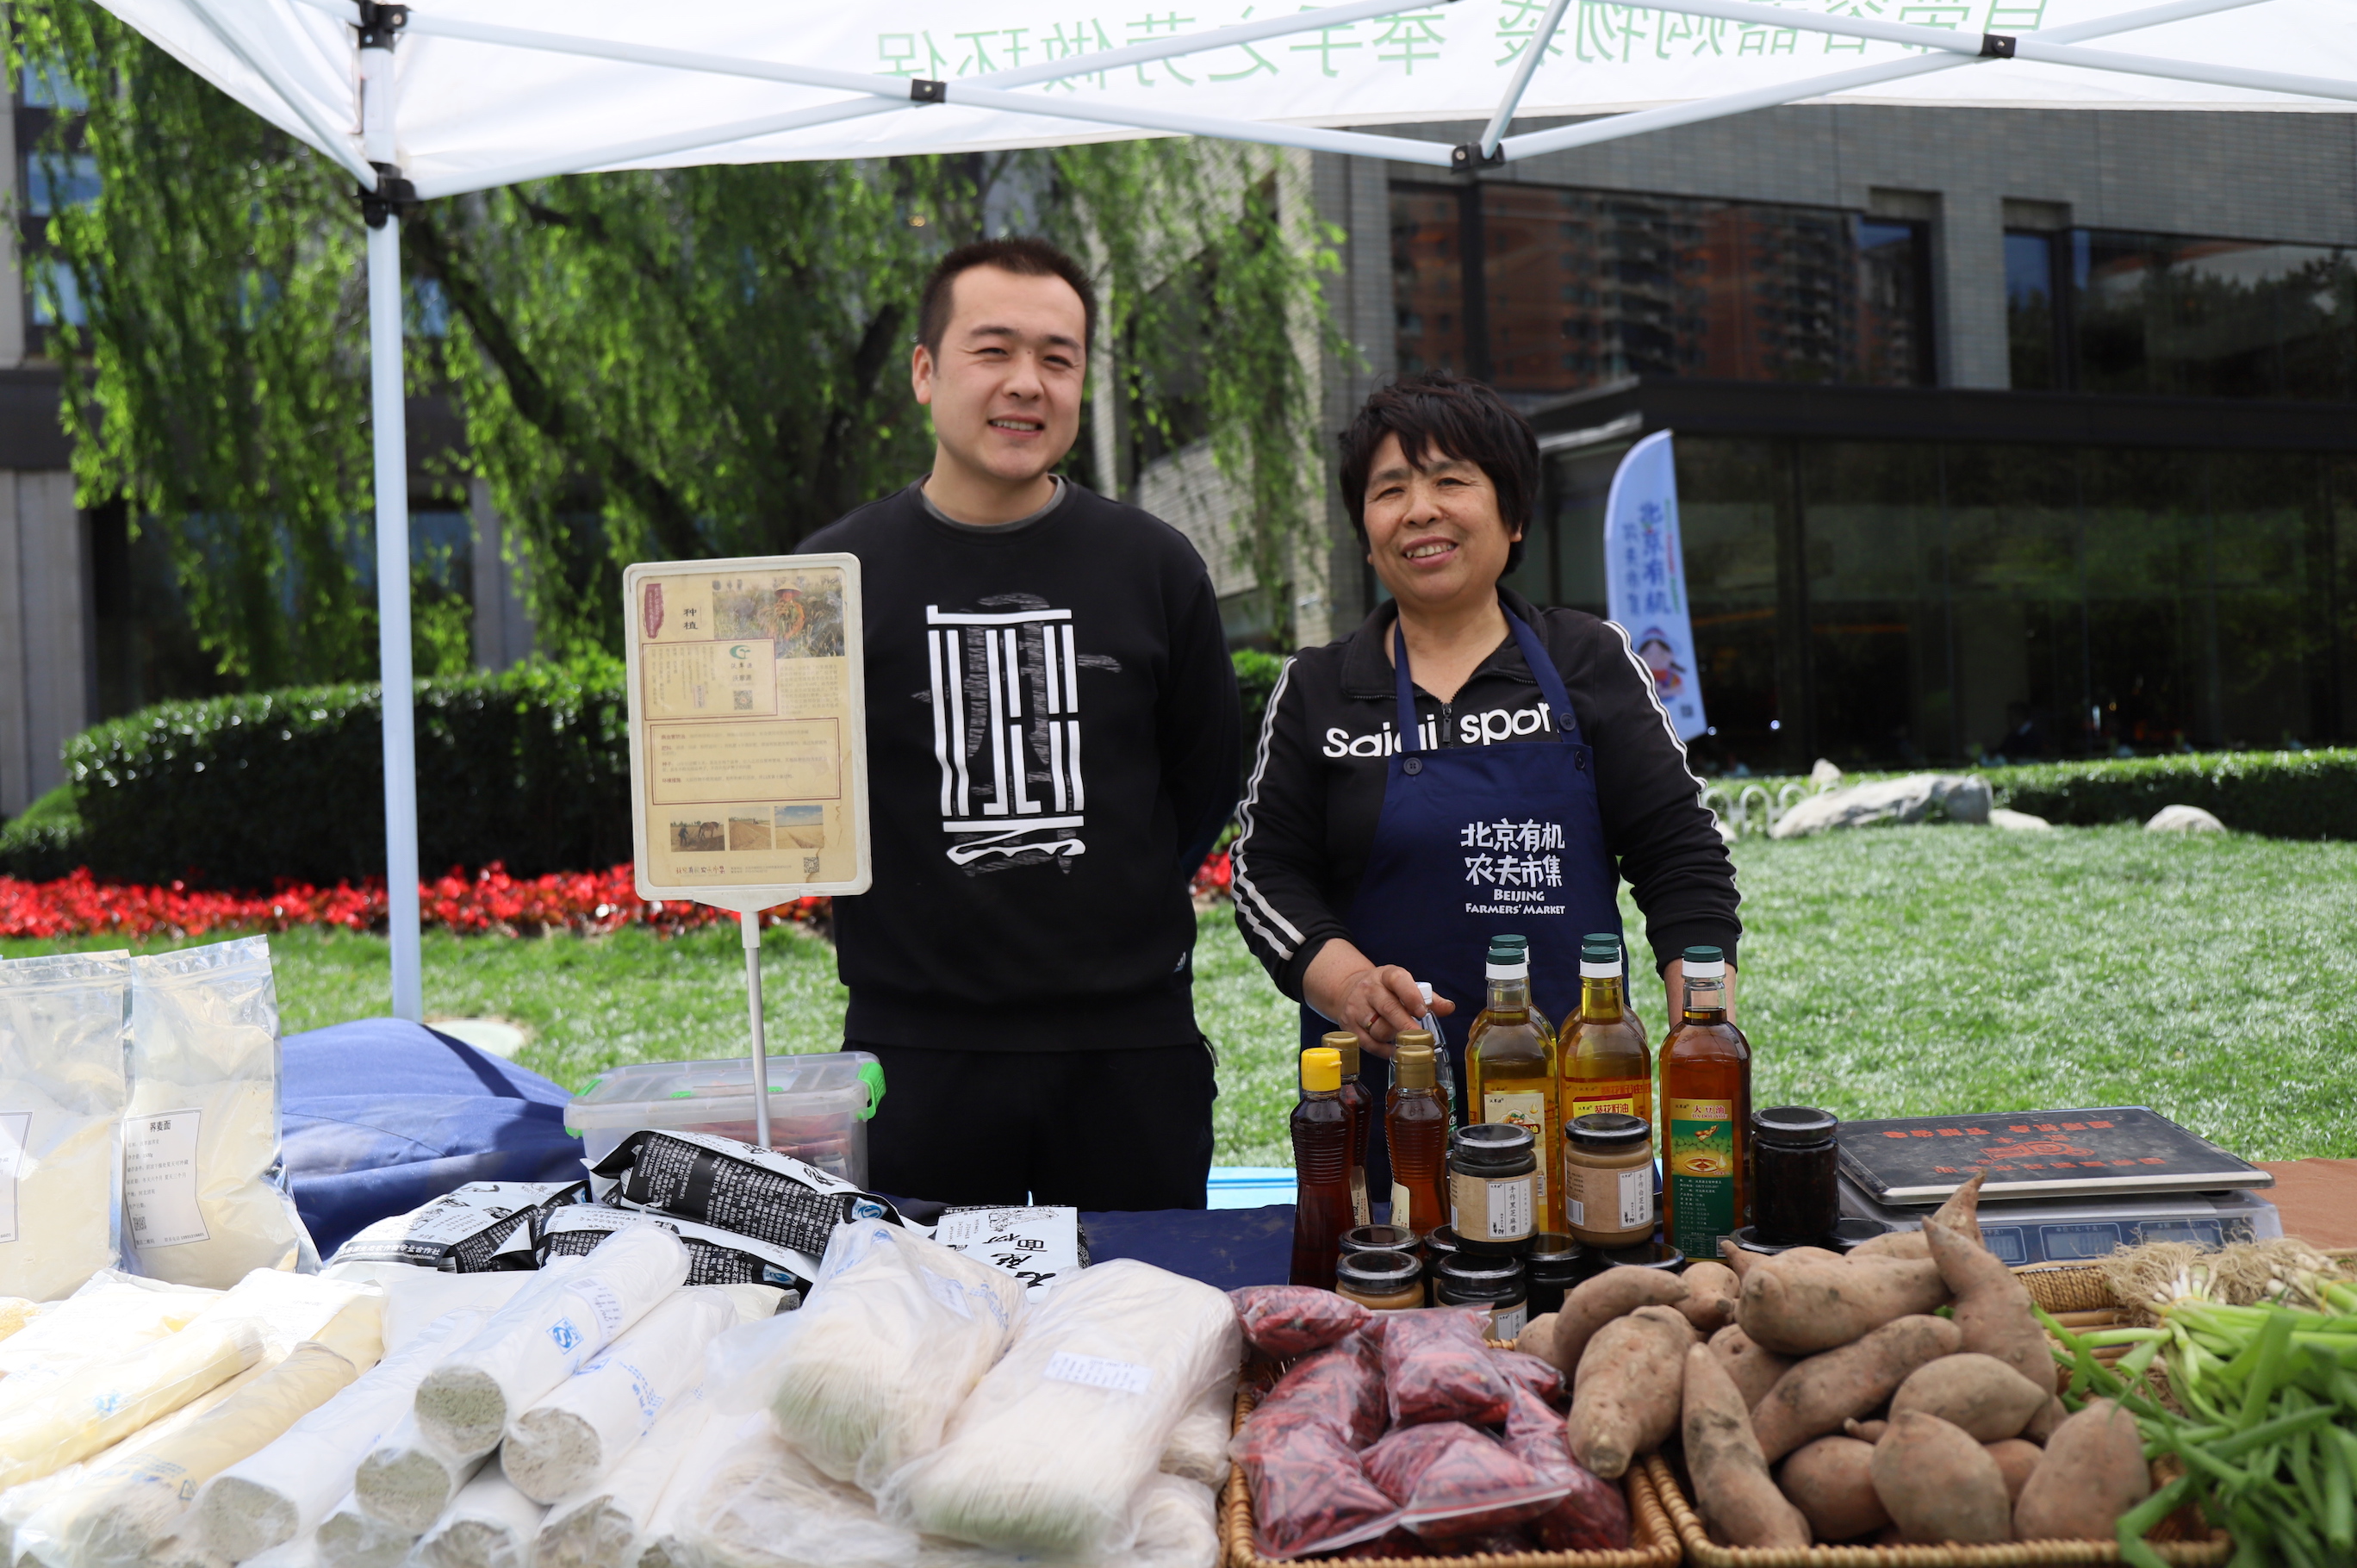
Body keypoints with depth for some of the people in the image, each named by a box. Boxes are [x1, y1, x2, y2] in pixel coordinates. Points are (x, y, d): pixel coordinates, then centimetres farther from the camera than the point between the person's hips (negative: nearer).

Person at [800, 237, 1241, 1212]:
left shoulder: (1155, 567, 3)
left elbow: (1207, 785, 12)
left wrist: (1118, 913, 9)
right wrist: (912, 917, 4)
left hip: (1132, 1051, 1)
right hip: (915, 1049, -1)